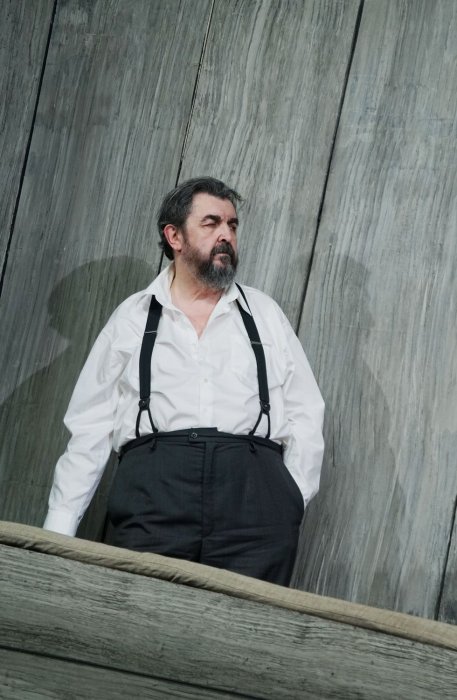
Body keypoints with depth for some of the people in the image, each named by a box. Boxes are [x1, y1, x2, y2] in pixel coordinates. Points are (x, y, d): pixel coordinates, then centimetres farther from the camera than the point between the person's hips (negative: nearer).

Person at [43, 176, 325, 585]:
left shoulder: (264, 314, 19)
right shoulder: (132, 318, 16)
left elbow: (305, 414, 15)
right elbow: (91, 426, 12)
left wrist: (292, 499, 0)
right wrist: (58, 530, 5)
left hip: (253, 483, 1)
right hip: (155, 481, -1)